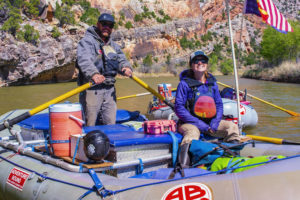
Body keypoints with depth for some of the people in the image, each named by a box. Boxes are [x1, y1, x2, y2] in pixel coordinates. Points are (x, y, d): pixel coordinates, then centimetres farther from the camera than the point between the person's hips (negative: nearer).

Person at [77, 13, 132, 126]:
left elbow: (121, 59, 14)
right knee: (89, 125, -7)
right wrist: (93, 74, -40)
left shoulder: (113, 45, 22)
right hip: (91, 88, -7)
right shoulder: (87, 41, -3)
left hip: (109, 90, 7)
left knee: (110, 124, 11)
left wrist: (126, 67, -12)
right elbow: (84, 60, -21)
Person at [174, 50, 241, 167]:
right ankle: (183, 166, -50)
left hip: (210, 122, 6)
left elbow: (219, 105, 13)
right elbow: (179, 108, -12)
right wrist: (200, 124, -18)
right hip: (189, 123, -5)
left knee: (232, 127, -10)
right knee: (192, 133, -37)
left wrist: (214, 124, -8)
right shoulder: (185, 84, -8)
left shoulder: (212, 83, 8)